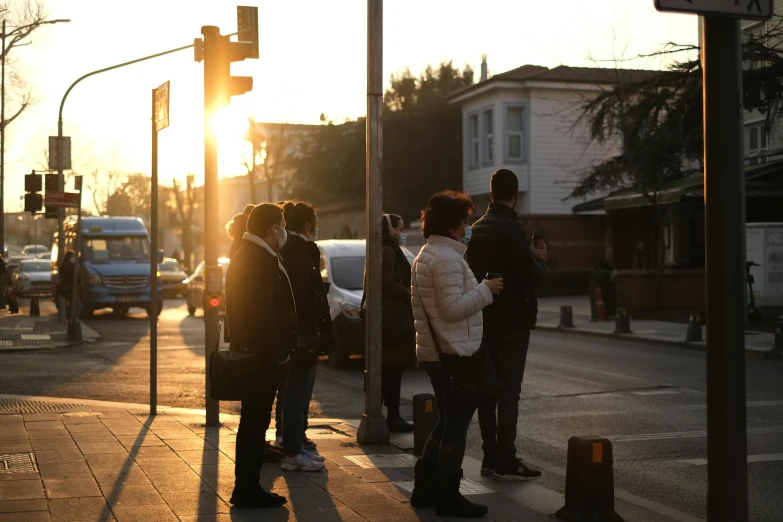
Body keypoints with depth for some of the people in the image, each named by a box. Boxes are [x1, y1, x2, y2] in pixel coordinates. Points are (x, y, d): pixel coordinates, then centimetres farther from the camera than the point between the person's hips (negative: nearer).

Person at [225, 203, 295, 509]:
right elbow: (264, 313, -25)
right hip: (263, 353, -11)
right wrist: (280, 351, -19)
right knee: (255, 421, -4)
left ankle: (246, 486, 22)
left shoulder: (245, 255, 15)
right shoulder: (261, 261, -19)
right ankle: (247, 490, 3)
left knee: (253, 420, 15)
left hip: (249, 349, 11)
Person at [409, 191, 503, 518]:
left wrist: (479, 289, 18)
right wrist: (485, 290, -15)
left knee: (447, 422, 17)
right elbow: (453, 308, -23)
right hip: (453, 353, -10)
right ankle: (447, 497, 2)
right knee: (456, 426, -3)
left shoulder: (426, 255, 16)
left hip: (435, 351, 10)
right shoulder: (446, 258, -18)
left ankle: (425, 489, 21)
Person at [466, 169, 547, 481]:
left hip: (485, 319, 8)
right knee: (508, 391, -5)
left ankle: (490, 457, 15)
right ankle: (505, 461, -5)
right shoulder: (511, 229, -16)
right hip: (511, 320, -8)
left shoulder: (477, 229, 9)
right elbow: (529, 276, -21)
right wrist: (541, 260, 1)